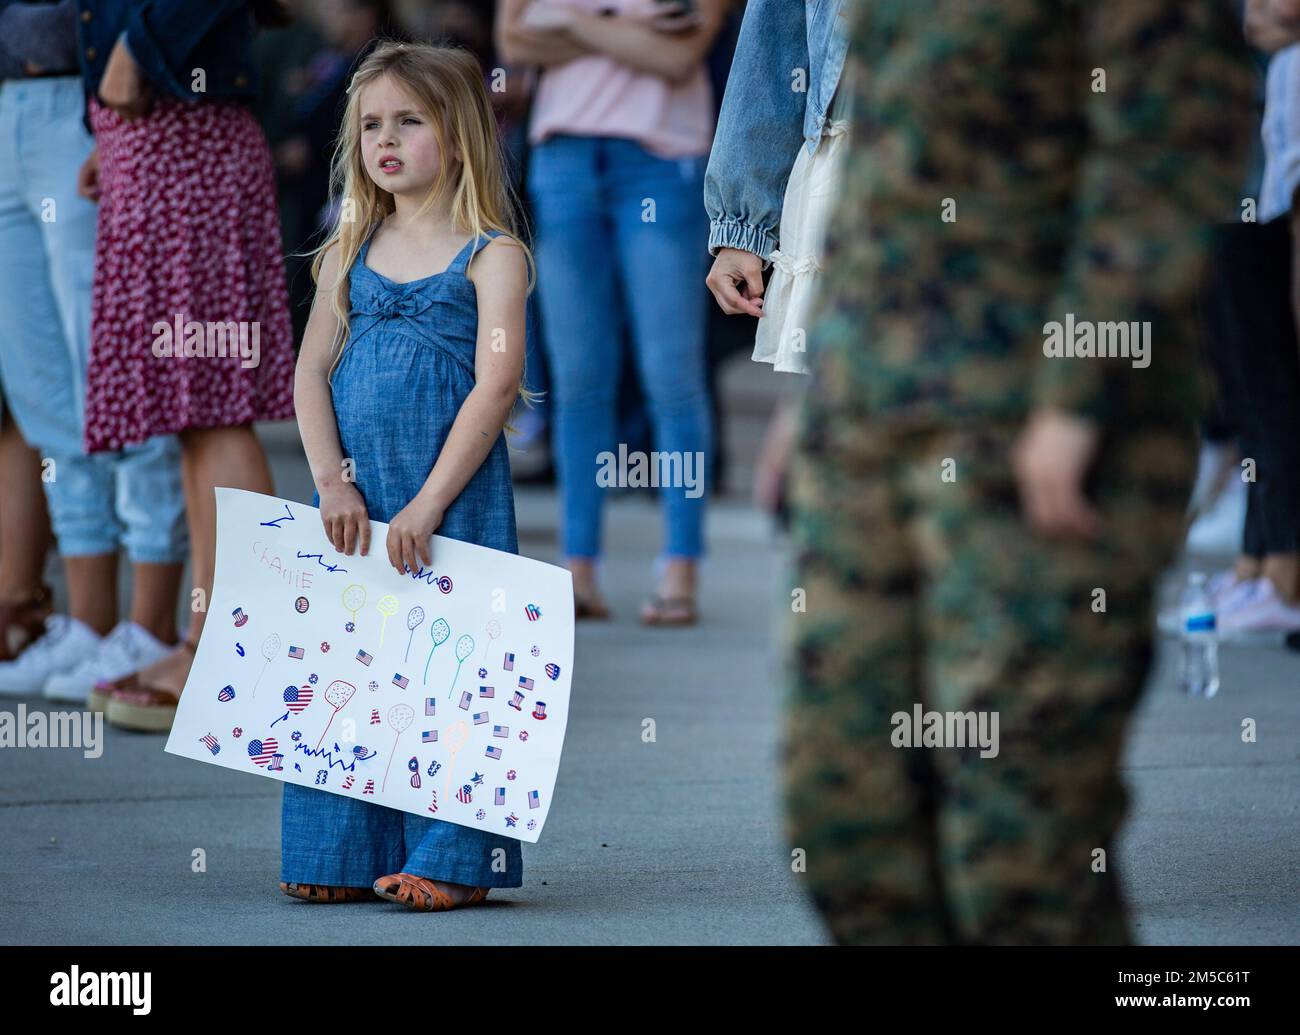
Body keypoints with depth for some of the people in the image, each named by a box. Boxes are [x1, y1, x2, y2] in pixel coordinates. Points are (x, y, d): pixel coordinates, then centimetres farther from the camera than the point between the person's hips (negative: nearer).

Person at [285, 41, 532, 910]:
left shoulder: (492, 256, -4)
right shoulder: (348, 255, 11)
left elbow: (495, 387, -11)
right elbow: (312, 373, 7)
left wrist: (427, 506, -17)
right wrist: (332, 483, -8)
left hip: (454, 495, -5)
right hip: (353, 497, 5)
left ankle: (452, 858, 0)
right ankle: (343, 854, 12)